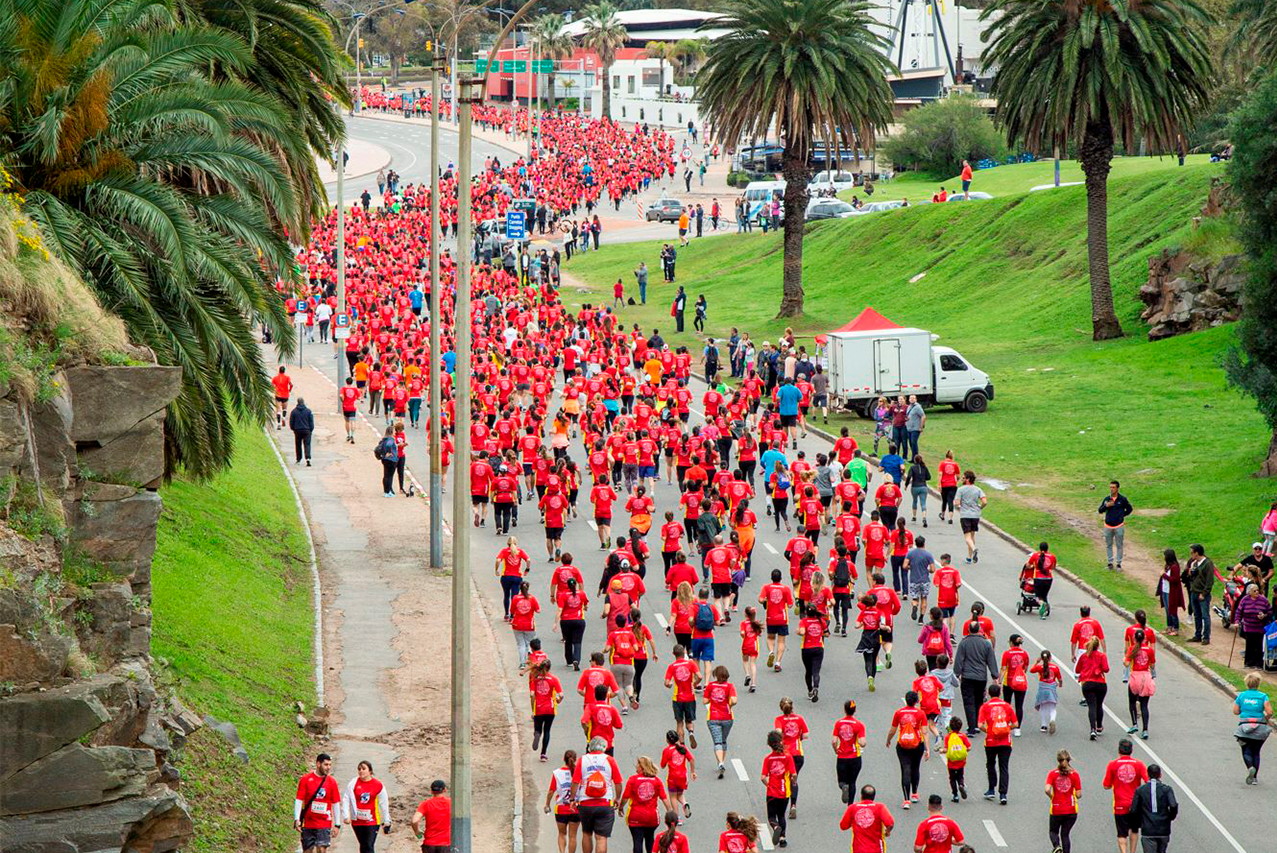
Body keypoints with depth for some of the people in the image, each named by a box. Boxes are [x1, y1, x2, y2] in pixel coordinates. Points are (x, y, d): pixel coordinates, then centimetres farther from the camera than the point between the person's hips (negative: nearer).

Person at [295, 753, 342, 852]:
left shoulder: (332, 782, 3)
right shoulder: (305, 779, -1)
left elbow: (336, 804, 6)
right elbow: (299, 800, -1)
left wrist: (337, 825, 2)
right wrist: (297, 820, -10)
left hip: (324, 824, 0)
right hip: (308, 824, 0)